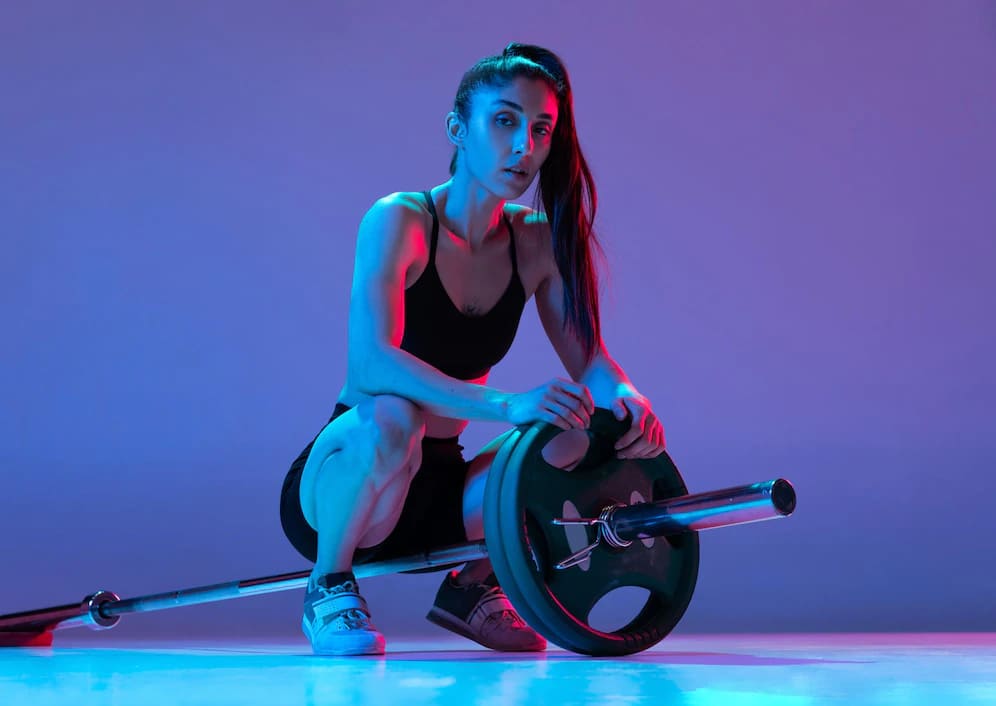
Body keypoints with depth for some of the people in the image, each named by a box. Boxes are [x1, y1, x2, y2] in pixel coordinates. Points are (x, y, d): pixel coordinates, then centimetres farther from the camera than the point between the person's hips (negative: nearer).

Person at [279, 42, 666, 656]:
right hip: (344, 475, -5)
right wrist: (508, 406, -44)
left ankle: (473, 585, 9)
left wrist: (627, 397, -27)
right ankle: (329, 588, -8)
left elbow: (587, 355, -2)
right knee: (392, 417, -38)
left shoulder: (537, 241, 0)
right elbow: (372, 362, -31)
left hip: (435, 487, 5)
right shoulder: (401, 221, -18)